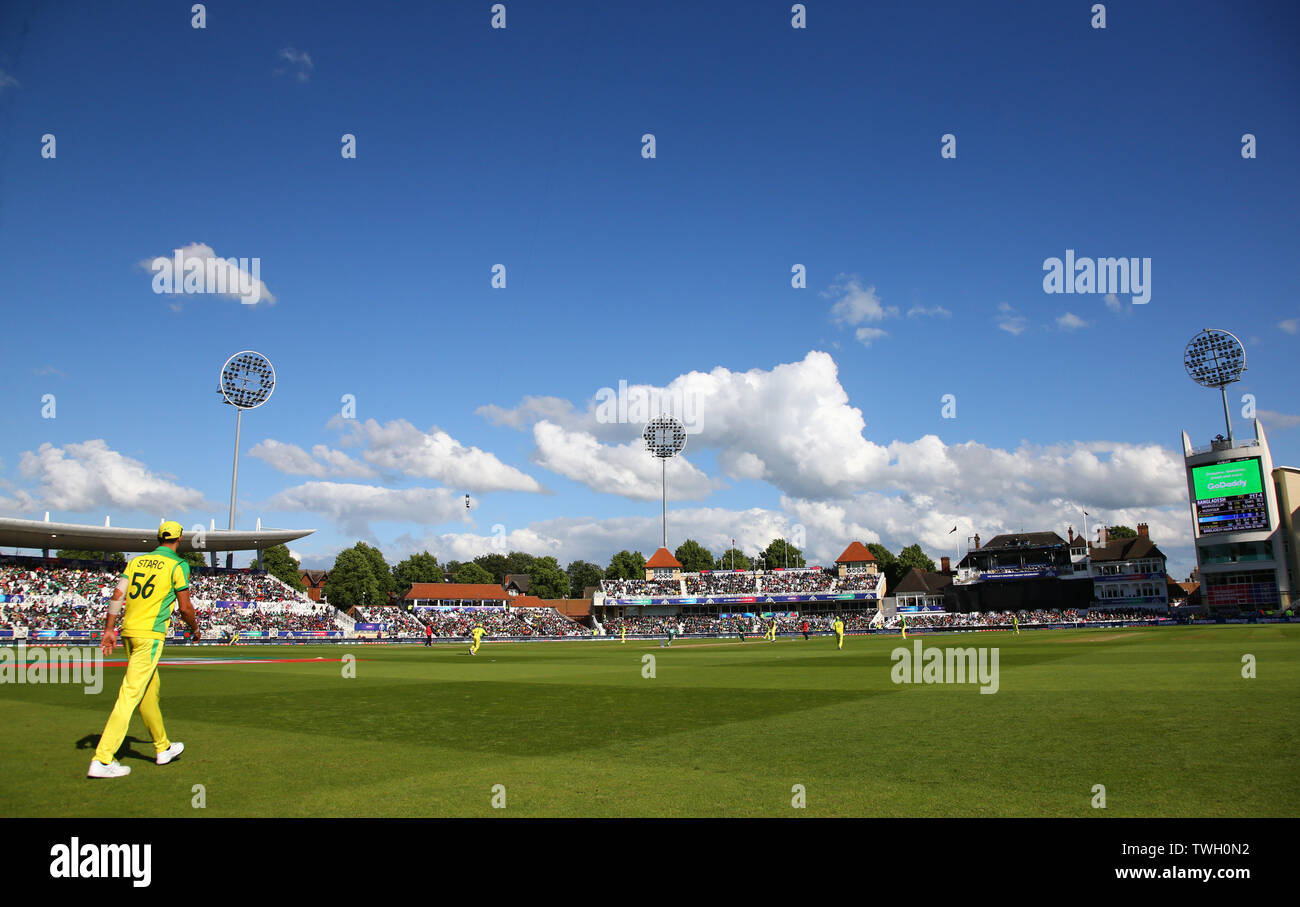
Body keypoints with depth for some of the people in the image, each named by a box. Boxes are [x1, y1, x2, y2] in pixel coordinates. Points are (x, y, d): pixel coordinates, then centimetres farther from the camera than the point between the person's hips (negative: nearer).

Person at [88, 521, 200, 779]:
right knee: (131, 694, -8)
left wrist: (109, 629, 7)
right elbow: (185, 607, -4)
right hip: (151, 634, -7)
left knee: (150, 690, 17)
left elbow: (117, 596, 6)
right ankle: (102, 760, -12)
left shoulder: (136, 561, 13)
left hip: (129, 631, 7)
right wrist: (195, 629, 13)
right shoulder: (178, 565, -4)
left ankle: (163, 748, 30)